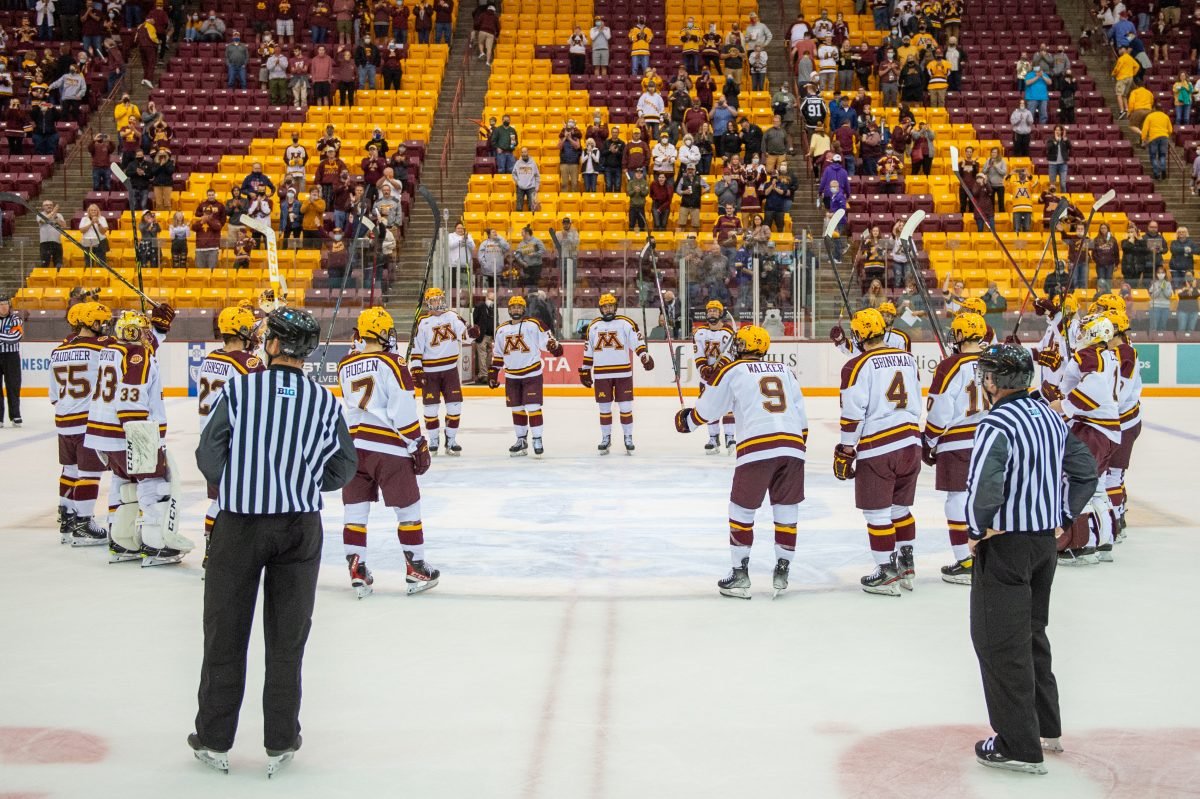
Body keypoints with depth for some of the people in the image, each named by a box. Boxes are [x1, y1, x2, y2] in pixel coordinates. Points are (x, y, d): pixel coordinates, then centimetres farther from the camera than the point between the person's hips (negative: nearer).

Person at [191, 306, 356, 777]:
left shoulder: (238, 390, -9)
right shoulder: (326, 403, -3)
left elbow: (209, 458, -6)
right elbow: (342, 469, 2)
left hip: (239, 525, -1)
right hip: (300, 527, 2)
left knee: (225, 633, 10)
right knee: (287, 637, 11)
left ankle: (214, 741, 19)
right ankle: (280, 743, 17)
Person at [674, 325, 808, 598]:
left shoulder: (732, 371, 9)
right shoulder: (785, 370, 22)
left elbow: (707, 410, 15)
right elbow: (800, 415, 20)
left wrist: (686, 420, 34)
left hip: (756, 448, -4)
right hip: (792, 447, 4)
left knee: (742, 510, 10)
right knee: (786, 511, 15)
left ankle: (740, 575, 12)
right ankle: (782, 572, 18)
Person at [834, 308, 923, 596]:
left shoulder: (858, 366, -10)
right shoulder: (908, 359, 9)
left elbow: (853, 414, -13)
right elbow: (916, 404, 16)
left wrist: (845, 452, -5)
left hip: (877, 449, -7)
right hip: (910, 444, 7)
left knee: (877, 512, 3)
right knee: (900, 507, 18)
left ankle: (888, 573, 5)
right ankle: (906, 566, 24)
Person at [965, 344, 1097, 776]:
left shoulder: (996, 425, -20)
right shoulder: (1049, 417, 7)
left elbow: (984, 486, -31)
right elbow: (1085, 471, 15)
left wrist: (977, 530, -16)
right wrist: (1062, 517, 16)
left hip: (1005, 545, -9)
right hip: (1045, 540, 9)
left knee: (999, 641, 0)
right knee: (1031, 632, 21)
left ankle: (1020, 746, 4)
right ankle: (1046, 727, 32)